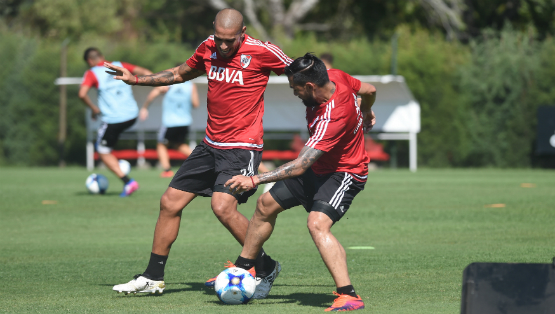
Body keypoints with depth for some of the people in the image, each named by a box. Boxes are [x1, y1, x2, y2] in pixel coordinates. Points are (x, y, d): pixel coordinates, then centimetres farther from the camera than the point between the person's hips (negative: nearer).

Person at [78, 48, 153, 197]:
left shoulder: (91, 73, -1)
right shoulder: (120, 66, 9)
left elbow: (82, 94, -16)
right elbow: (146, 73, 2)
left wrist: (94, 108, -2)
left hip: (112, 120, -5)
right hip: (132, 116, 5)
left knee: (103, 152, 11)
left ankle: (127, 181, -3)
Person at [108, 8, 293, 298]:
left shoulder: (262, 52, -13)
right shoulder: (208, 49, 4)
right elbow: (180, 74, 24)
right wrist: (136, 79, 19)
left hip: (242, 147, -7)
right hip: (211, 144, 7)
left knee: (223, 206, -25)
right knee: (170, 202, 6)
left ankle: (265, 268, -6)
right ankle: (153, 277, 18)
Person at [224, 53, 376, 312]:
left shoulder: (332, 119, -37)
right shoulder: (335, 77, -14)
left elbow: (299, 166, -37)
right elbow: (369, 90, 8)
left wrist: (254, 180, -35)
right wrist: (364, 115, 31)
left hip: (344, 174, -10)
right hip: (319, 167, 10)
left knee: (317, 223, -32)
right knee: (266, 205, 14)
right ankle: (242, 270, 31)